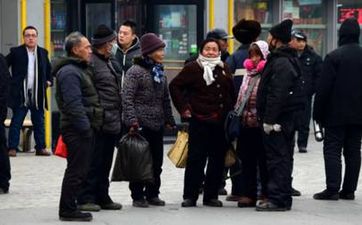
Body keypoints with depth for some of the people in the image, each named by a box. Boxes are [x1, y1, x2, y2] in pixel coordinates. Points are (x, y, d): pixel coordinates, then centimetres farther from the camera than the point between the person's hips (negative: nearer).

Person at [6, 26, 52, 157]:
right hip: (20, 94, -3)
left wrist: (49, 81, 12)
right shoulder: (16, 52, -1)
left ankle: (40, 148, 14)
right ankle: (12, 148, 2)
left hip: (38, 95, 4)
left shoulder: (43, 53, 10)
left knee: (39, 122, 7)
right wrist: (8, 82, -3)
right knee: (16, 122, -1)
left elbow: (49, 70, 25)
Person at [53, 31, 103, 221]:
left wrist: (89, 126, 19)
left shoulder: (80, 69, 20)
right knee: (76, 170, -7)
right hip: (77, 129, -11)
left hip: (84, 128, 11)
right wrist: (85, 127, -22)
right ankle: (67, 210, -1)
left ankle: (69, 208, 20)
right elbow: (73, 105, -22)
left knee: (80, 169, 13)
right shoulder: (69, 72, -15)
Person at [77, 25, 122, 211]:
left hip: (112, 122, 10)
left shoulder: (107, 62, 20)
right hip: (99, 123, -9)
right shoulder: (91, 62, -11)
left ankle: (102, 197, 21)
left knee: (105, 163, 14)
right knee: (94, 161, -6)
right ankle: (86, 198, 0)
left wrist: (118, 117, 21)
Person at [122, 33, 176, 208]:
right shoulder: (135, 71, -9)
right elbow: (127, 98, -14)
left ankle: (152, 194, 21)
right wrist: (132, 120, -21)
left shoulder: (160, 72, 14)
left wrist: (169, 120, 18)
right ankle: (137, 196, 6)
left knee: (156, 162, 10)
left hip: (157, 124, 7)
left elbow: (165, 99, 21)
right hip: (141, 124, -7)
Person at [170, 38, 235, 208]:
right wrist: (183, 108, -6)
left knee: (218, 160, 6)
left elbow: (231, 92, 22)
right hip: (200, 120, -5)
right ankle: (189, 196, 2)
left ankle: (211, 195, 14)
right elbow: (175, 86, -2)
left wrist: (230, 110, 11)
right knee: (196, 159, -4)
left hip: (221, 122, 5)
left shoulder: (224, 69, 13)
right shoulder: (193, 68, -2)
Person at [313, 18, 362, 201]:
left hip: (336, 114, -5)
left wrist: (318, 113, -5)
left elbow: (323, 88, -13)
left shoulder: (333, 57, -12)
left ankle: (332, 189, -6)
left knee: (332, 150, -1)